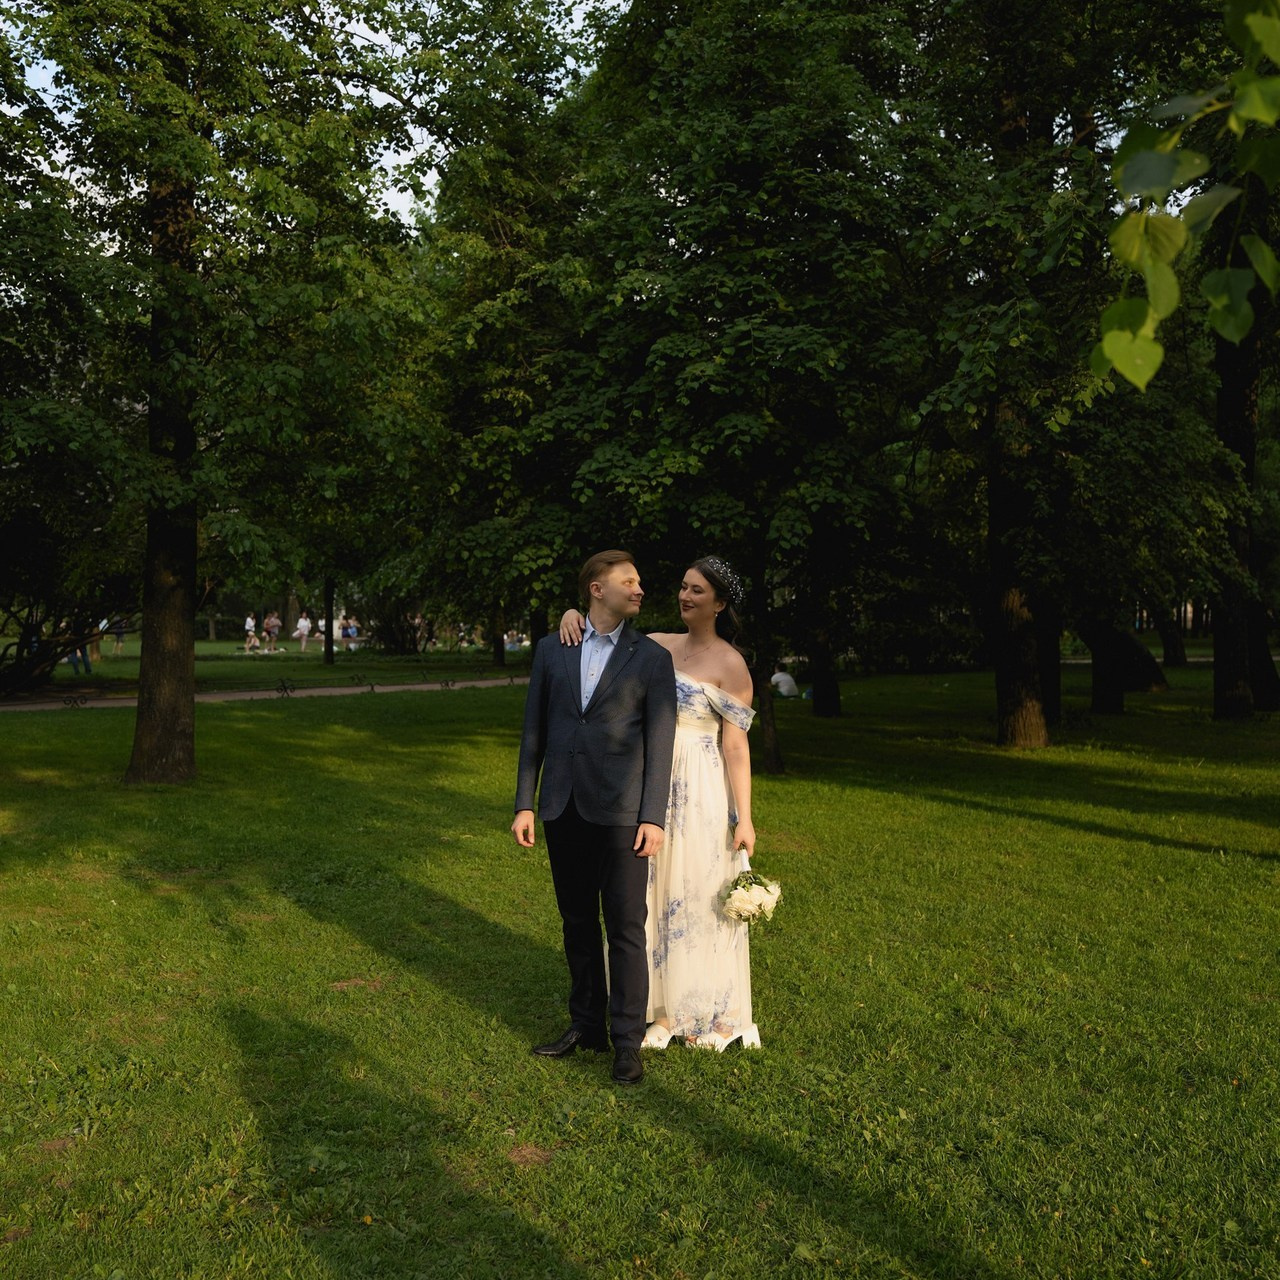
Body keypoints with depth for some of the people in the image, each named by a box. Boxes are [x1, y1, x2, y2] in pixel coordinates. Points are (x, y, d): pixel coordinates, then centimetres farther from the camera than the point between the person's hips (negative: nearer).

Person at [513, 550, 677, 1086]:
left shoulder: (652, 657, 1)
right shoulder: (551, 649, 8)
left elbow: (660, 743, -2)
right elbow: (534, 730, 9)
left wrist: (654, 817, -9)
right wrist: (524, 803, 4)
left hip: (620, 811, -3)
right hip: (563, 808, 3)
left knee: (625, 927, 0)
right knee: (577, 923, 13)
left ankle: (627, 1040, 11)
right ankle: (586, 1024, 27)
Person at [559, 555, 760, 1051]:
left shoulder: (730, 665, -9)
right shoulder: (659, 645, 7)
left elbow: (736, 746, -11)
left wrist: (744, 818, -13)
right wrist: (574, 615, -5)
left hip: (703, 793, -6)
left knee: (699, 898, 4)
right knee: (655, 895, 10)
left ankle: (713, 1015, 22)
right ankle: (664, 1011, 23)